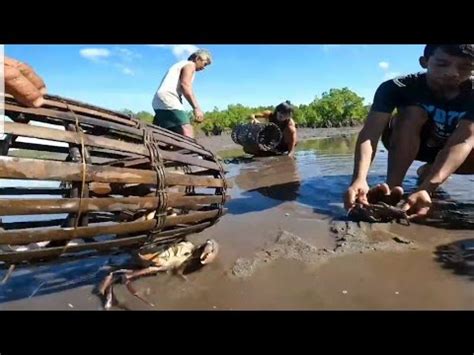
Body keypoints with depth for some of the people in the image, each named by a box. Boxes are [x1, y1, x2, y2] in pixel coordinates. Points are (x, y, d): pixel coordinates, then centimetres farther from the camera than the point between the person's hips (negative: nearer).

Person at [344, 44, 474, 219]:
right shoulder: (398, 87, -28)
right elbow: (369, 133, -40)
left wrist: (427, 189, -55)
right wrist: (359, 179, -59)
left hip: (447, 150, 2)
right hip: (403, 145, -2)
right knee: (413, 112, -32)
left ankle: (428, 171, -1)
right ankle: (393, 188, -38)